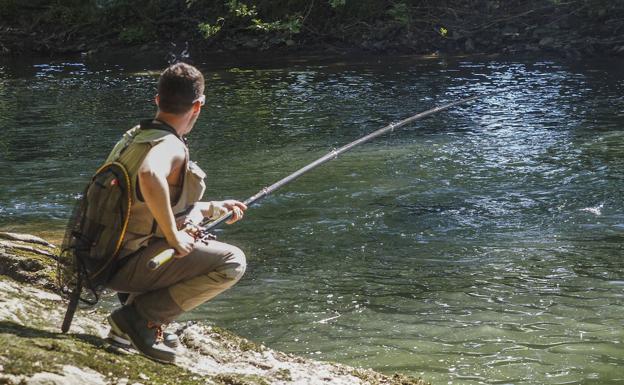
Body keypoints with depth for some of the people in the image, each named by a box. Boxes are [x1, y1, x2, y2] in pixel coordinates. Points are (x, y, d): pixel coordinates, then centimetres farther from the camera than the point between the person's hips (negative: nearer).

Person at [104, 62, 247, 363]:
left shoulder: (134, 136, 13)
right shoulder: (170, 147, -17)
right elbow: (150, 177, -41)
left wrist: (214, 209, 26)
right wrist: (174, 236, -27)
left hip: (104, 256, 9)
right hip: (125, 267, -9)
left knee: (192, 217, 31)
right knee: (232, 262, -11)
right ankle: (139, 316, -8)